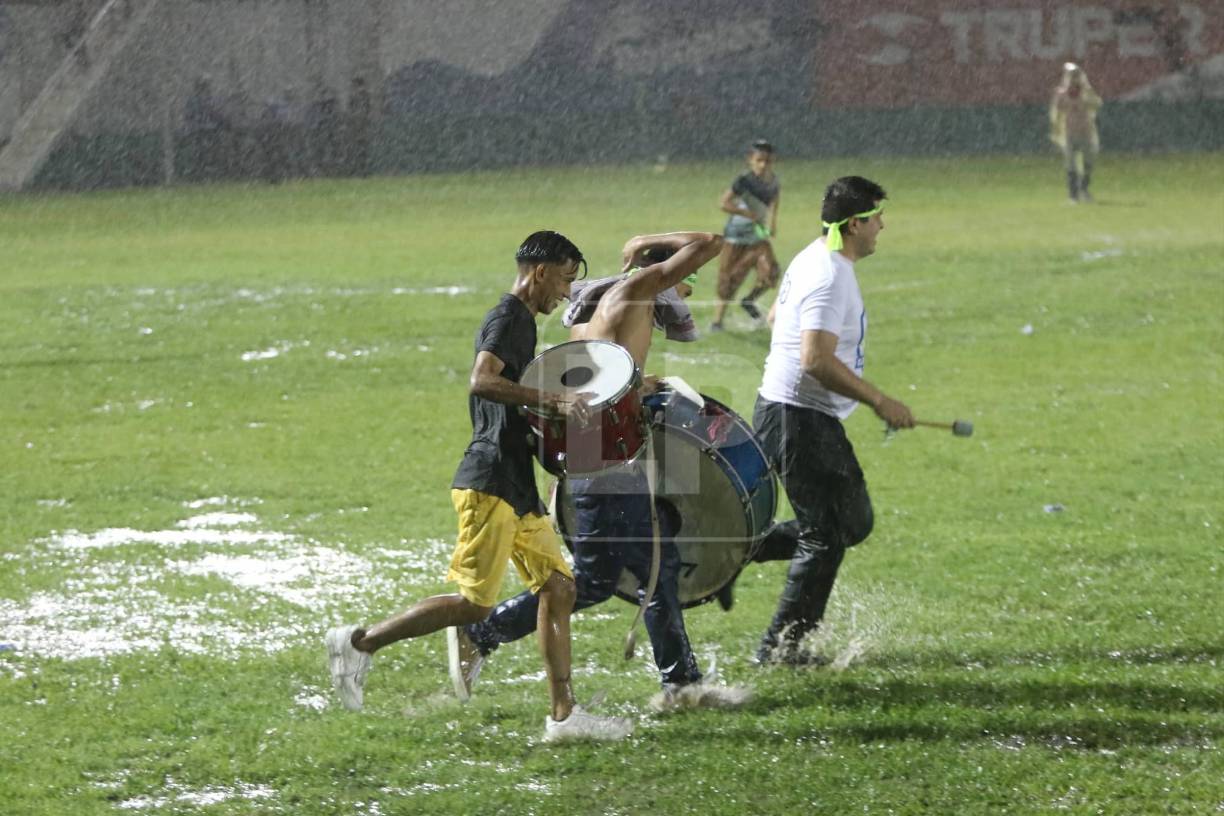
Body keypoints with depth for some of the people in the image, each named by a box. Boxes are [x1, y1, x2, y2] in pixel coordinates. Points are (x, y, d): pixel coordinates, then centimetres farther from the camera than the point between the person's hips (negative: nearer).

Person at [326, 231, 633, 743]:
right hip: (490, 481, -10)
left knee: (558, 588, 4)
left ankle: (563, 714, 2)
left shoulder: (523, 323, 22)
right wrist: (552, 402, -30)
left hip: (516, 485, 10)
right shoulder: (508, 319, -9)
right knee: (474, 602, -11)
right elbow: (482, 380, -27)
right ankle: (360, 643, -3)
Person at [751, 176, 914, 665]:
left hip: (782, 410, 10)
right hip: (802, 419, -10)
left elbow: (776, 317, 27)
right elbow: (817, 360, -29)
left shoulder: (813, 259, 11)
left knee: (852, 523, 16)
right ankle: (782, 646, 3)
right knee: (824, 537, -3)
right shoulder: (830, 277, -21)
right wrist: (878, 401, -23)